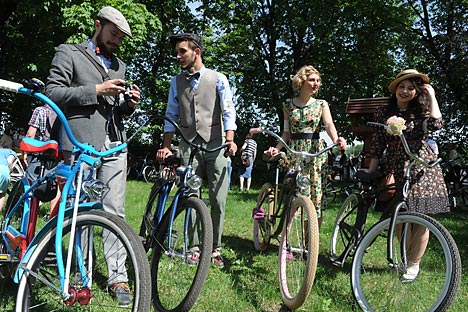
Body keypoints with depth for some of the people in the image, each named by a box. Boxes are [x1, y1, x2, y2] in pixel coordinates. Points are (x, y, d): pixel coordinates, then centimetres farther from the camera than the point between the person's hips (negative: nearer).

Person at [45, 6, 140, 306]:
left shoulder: (119, 65, 24)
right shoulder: (69, 53, 8)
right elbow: (53, 92, -3)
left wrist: (129, 103, 5)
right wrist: (96, 90, -11)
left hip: (114, 145, 4)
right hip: (81, 143, -4)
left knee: (115, 211, 0)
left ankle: (118, 276, 4)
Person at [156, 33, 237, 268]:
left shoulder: (218, 79, 6)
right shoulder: (177, 82, 15)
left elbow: (228, 111, -2)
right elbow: (171, 116, 15)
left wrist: (230, 140, -17)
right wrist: (166, 147, 6)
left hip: (215, 145, -2)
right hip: (188, 146, 2)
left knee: (218, 201, -2)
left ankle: (215, 249, 10)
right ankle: (195, 248, 11)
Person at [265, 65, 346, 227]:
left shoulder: (321, 104, 6)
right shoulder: (288, 104, 8)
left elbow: (329, 124, -10)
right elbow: (286, 133, 10)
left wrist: (336, 139, -31)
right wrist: (276, 148, -7)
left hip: (316, 152, 0)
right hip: (294, 152, 0)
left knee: (316, 195, -1)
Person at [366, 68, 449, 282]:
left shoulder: (421, 111, 7)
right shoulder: (383, 113, 9)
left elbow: (436, 124, -16)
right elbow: (377, 146, 9)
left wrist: (432, 96, -6)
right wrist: (370, 172, 7)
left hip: (422, 168, -1)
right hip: (396, 168, 1)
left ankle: (413, 265, 12)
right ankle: (407, 259, 19)